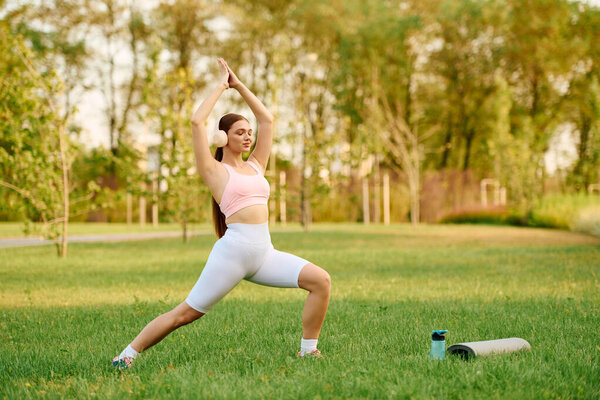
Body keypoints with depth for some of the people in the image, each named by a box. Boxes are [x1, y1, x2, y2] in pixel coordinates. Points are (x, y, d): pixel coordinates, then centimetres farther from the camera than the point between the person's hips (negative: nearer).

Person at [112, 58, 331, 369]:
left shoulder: (255, 166, 19)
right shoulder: (214, 170, 4)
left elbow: (267, 119, 23)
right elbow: (196, 122, -6)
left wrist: (239, 85, 22)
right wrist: (221, 86, 4)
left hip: (265, 253, 6)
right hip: (233, 250, -6)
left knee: (321, 280, -11)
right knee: (185, 313, -3)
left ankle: (308, 351, 0)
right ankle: (128, 354, 11)